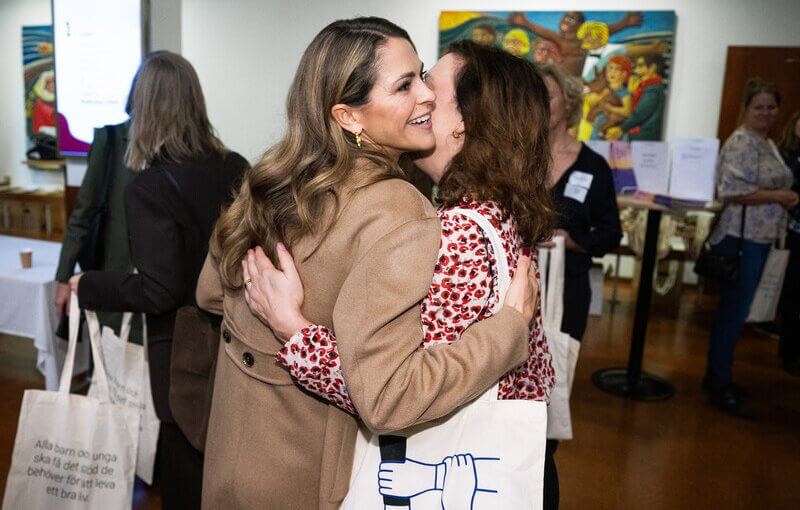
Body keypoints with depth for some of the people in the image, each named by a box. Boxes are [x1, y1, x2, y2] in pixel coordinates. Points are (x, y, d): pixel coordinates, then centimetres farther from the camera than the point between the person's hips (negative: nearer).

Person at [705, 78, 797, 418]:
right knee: (734, 311, -4)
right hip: (740, 238, -10)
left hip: (759, 238, 10)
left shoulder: (767, 143, 17)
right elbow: (731, 190, -23)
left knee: (734, 310, 15)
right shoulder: (742, 142, -12)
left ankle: (717, 376, 26)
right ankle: (720, 388, 7)